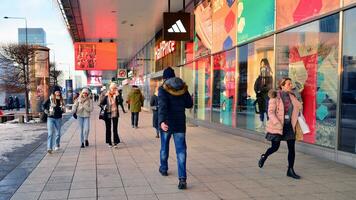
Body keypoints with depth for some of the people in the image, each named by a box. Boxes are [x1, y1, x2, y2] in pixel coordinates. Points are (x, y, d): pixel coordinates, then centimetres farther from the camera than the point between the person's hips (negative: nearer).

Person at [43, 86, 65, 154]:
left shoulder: (61, 100, 4)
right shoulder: (50, 99, -6)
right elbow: (44, 106, 6)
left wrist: (62, 110, -2)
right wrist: (46, 111, -3)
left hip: (58, 118, 3)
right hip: (51, 118, -3)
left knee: (58, 133, 13)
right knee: (50, 133, -9)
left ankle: (57, 146, 30)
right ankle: (49, 148, -12)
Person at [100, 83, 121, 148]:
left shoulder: (116, 96, -2)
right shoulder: (106, 96, -3)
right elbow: (101, 104, 5)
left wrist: (117, 95, -25)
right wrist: (104, 107, -10)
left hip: (115, 114, -1)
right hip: (108, 115, 1)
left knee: (115, 129, -4)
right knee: (108, 129, 10)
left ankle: (115, 142, -1)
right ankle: (109, 142, 21)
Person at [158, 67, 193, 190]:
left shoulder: (163, 89, -8)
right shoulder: (183, 88, 3)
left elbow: (162, 105, -23)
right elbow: (189, 104, 10)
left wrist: (161, 121, -33)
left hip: (167, 123, -1)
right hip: (180, 124, 2)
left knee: (164, 147, 21)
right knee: (181, 150, -1)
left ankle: (163, 168, 41)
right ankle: (182, 179, -11)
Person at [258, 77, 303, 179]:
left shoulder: (292, 96, 5)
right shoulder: (275, 97, -12)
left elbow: (299, 106, 20)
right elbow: (270, 112, -15)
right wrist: (278, 124, -25)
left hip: (289, 126, 5)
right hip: (277, 126, -5)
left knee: (292, 148, 2)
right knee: (275, 147, 5)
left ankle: (290, 170, 13)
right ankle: (264, 157, 36)